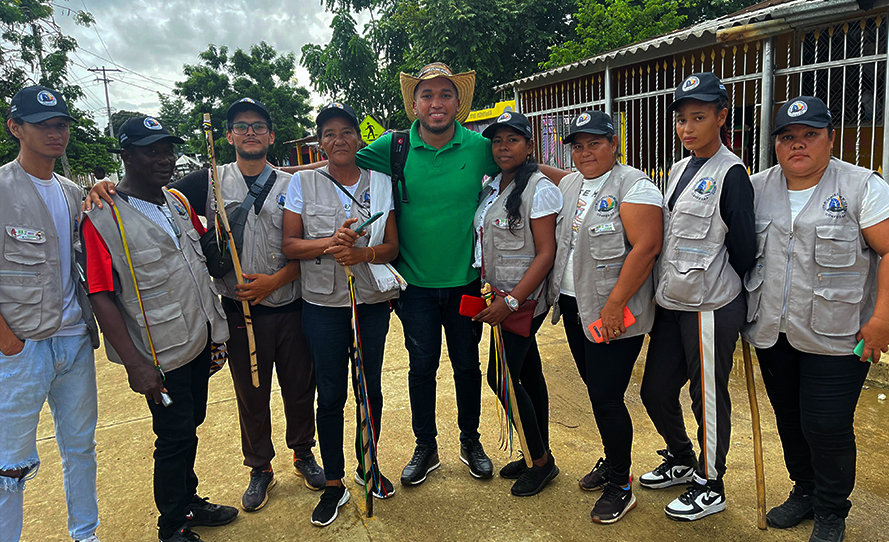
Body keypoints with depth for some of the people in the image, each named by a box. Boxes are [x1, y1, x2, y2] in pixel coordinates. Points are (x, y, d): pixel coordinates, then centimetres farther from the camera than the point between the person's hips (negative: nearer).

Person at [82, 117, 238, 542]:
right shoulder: (103, 217, -16)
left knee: (190, 425, 20)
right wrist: (135, 363, -22)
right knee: (174, 437, 5)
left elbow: (206, 250, 22)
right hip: (161, 355, -7)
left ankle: (188, 502, 40)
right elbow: (101, 297, -18)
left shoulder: (179, 202, 7)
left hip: (199, 341, 7)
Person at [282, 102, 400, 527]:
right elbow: (289, 245, -2)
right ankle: (334, 484, 22)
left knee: (371, 388, 12)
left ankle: (367, 466, 35)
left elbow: (392, 246, 2)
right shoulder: (303, 183, 0)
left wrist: (362, 253, -18)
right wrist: (329, 243, -19)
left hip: (373, 300, 2)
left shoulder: (380, 182, 3)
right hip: (323, 303, -1)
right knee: (330, 395, 5)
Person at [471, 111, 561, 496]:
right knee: (529, 374, 14)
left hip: (525, 299, -7)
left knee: (501, 376, -6)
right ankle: (539, 454, 28)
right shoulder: (491, 187, 11)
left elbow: (546, 253, -18)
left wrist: (512, 301, -23)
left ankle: (541, 462, 12)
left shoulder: (540, 189, -12)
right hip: (502, 298, 7)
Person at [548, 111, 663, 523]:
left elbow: (646, 247, -20)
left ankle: (621, 485, 15)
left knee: (606, 397, -3)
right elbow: (557, 244, 23)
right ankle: (612, 461, 35)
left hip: (613, 314, -7)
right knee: (596, 389, 16)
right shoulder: (568, 186, 12)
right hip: (573, 307, 7)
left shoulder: (633, 186, -12)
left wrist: (614, 305, -22)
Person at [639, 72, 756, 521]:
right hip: (670, 303, 8)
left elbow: (743, 248, -11)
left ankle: (710, 487, 26)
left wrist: (725, 291, 1)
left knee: (708, 399, 6)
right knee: (656, 390, 15)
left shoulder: (731, 173, -12)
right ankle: (681, 461, 39)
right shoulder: (679, 169, 11)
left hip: (711, 308, -8)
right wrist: (663, 292, 15)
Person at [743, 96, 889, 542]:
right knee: (789, 418, 16)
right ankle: (804, 491, 37)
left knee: (827, 426, 0)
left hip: (834, 338, -4)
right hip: (773, 333, 4)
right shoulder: (757, 187, 6)